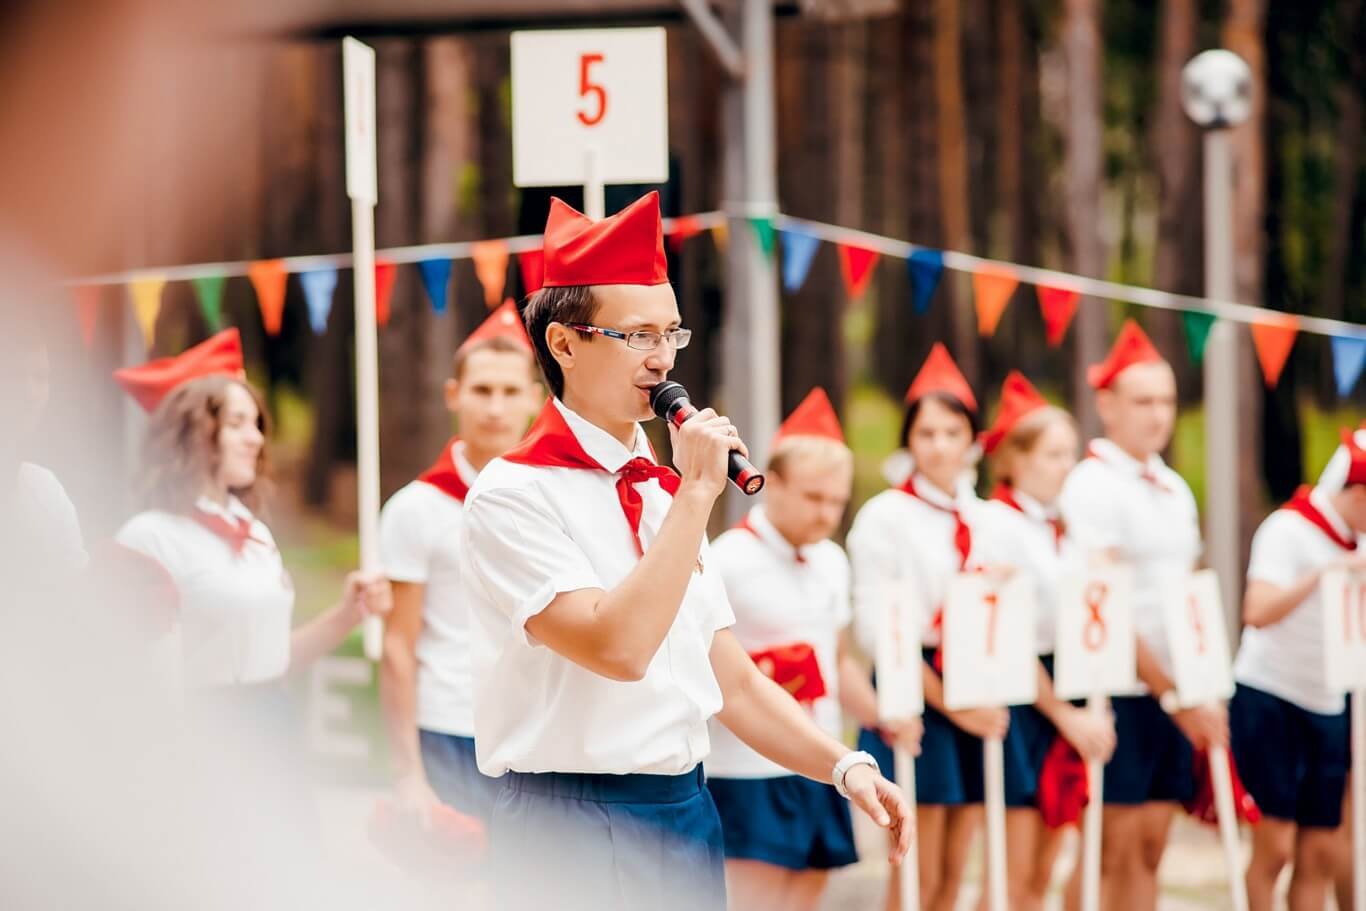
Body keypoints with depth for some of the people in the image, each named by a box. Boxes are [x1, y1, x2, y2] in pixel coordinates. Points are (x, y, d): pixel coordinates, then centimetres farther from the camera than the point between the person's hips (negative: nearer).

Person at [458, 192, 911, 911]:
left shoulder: (662, 492, 13)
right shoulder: (513, 495, -10)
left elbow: (730, 678, 15)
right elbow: (618, 648, -23)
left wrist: (844, 767, 2)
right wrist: (697, 493, -18)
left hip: (687, 815, 7)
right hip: (573, 825, -7)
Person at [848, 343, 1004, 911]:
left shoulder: (985, 519, 13)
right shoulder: (884, 516, -5)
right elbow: (875, 629, -10)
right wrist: (949, 703, -15)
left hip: (979, 699, 5)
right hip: (914, 697, -5)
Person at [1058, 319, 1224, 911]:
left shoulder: (1175, 490, 15)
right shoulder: (1092, 486, -9)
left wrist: (1203, 693, 9)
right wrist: (1171, 694, -16)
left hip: (1175, 695, 7)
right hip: (1120, 693, -7)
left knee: (1150, 851, 7)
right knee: (1111, 857, -6)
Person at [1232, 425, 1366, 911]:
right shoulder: (1288, 530, -11)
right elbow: (1258, 612, -27)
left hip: (1326, 706, 7)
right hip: (1268, 699, -7)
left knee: (1319, 853, 3)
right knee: (1274, 847, -9)